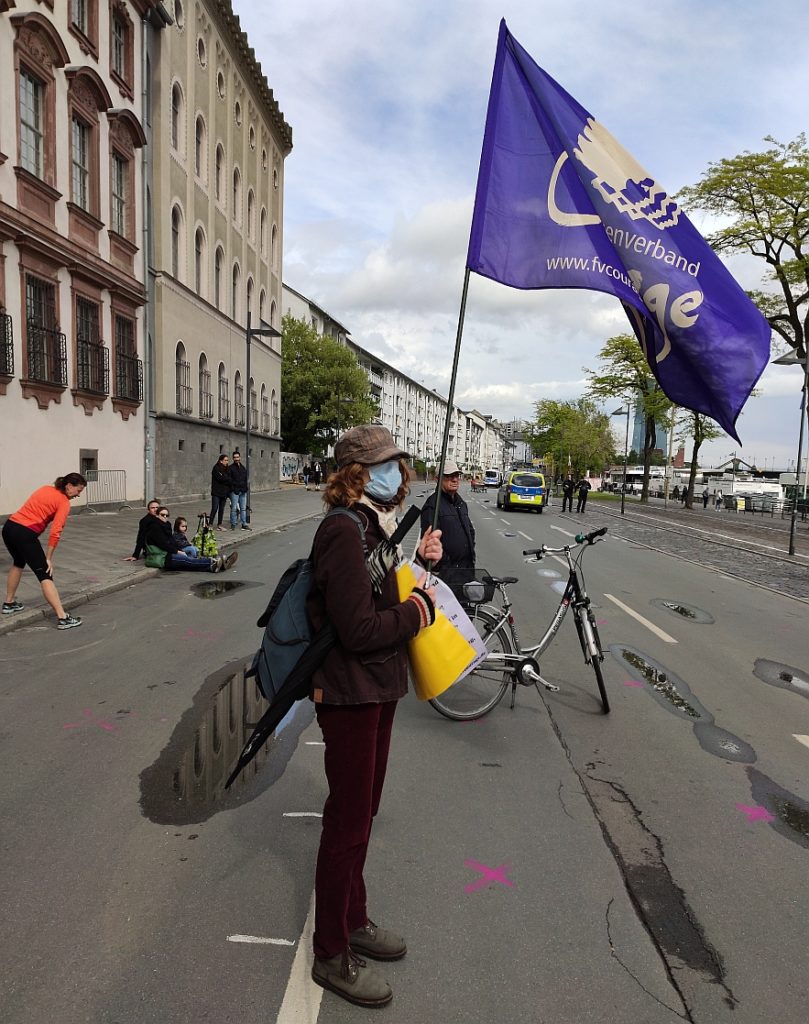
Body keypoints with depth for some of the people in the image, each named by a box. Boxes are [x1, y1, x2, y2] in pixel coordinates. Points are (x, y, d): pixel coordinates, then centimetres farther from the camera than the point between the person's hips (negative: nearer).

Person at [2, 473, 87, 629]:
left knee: (18, 563, 33)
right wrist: (48, 558, -7)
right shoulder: (64, 503, -4)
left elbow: (34, 511, 15)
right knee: (45, 575, -7)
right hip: (25, 534, -8)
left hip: (9, 527, 8)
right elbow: (55, 532, -12)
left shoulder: (45, 489, 17)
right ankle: (63, 618, -10)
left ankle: (9, 603, 45)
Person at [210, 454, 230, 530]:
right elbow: (220, 478, -16)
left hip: (224, 492, 6)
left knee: (222, 509, 8)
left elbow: (229, 479, 10)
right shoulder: (216, 468, -6)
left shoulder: (226, 469, 14)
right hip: (216, 492, -6)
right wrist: (228, 479, -4)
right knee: (214, 509, -8)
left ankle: (219, 524, 14)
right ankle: (210, 524, -4)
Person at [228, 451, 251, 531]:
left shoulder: (243, 467, 15)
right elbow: (229, 480, -6)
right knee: (234, 508, -3)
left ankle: (244, 524, 13)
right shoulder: (230, 468, -2)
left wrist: (245, 487, 7)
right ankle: (233, 524, 5)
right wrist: (236, 485, -13)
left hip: (243, 491, 5)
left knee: (243, 508, 8)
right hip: (234, 491, -5)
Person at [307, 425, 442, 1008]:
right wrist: (421, 607, -15)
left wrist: (418, 562, 1)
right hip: (350, 692, -9)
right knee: (349, 822, 7)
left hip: (378, 687, 9)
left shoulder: (377, 523, 8)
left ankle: (353, 920, 44)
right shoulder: (345, 529, -23)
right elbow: (360, 630, -27)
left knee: (362, 813, 23)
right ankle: (332, 955, 29)